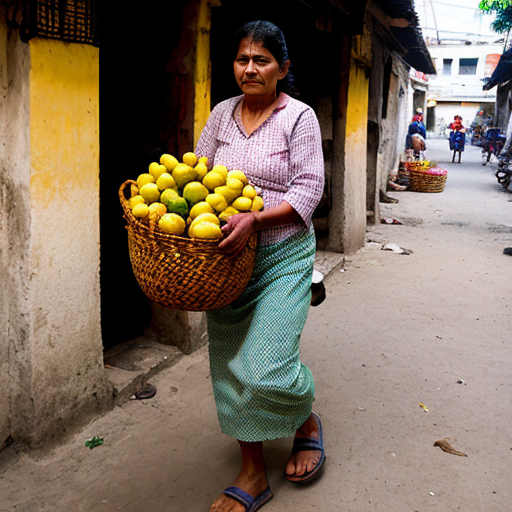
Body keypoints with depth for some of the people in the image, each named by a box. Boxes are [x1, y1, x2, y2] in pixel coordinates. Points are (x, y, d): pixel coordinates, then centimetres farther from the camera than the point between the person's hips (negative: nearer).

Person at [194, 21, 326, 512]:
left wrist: (255, 218, -24)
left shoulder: (299, 117, -4)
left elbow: (308, 188, -10)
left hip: (282, 256, -5)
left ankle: (308, 423, 26)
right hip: (226, 255, 5)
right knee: (229, 364, 7)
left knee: (267, 366, -11)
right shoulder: (222, 113, 9)